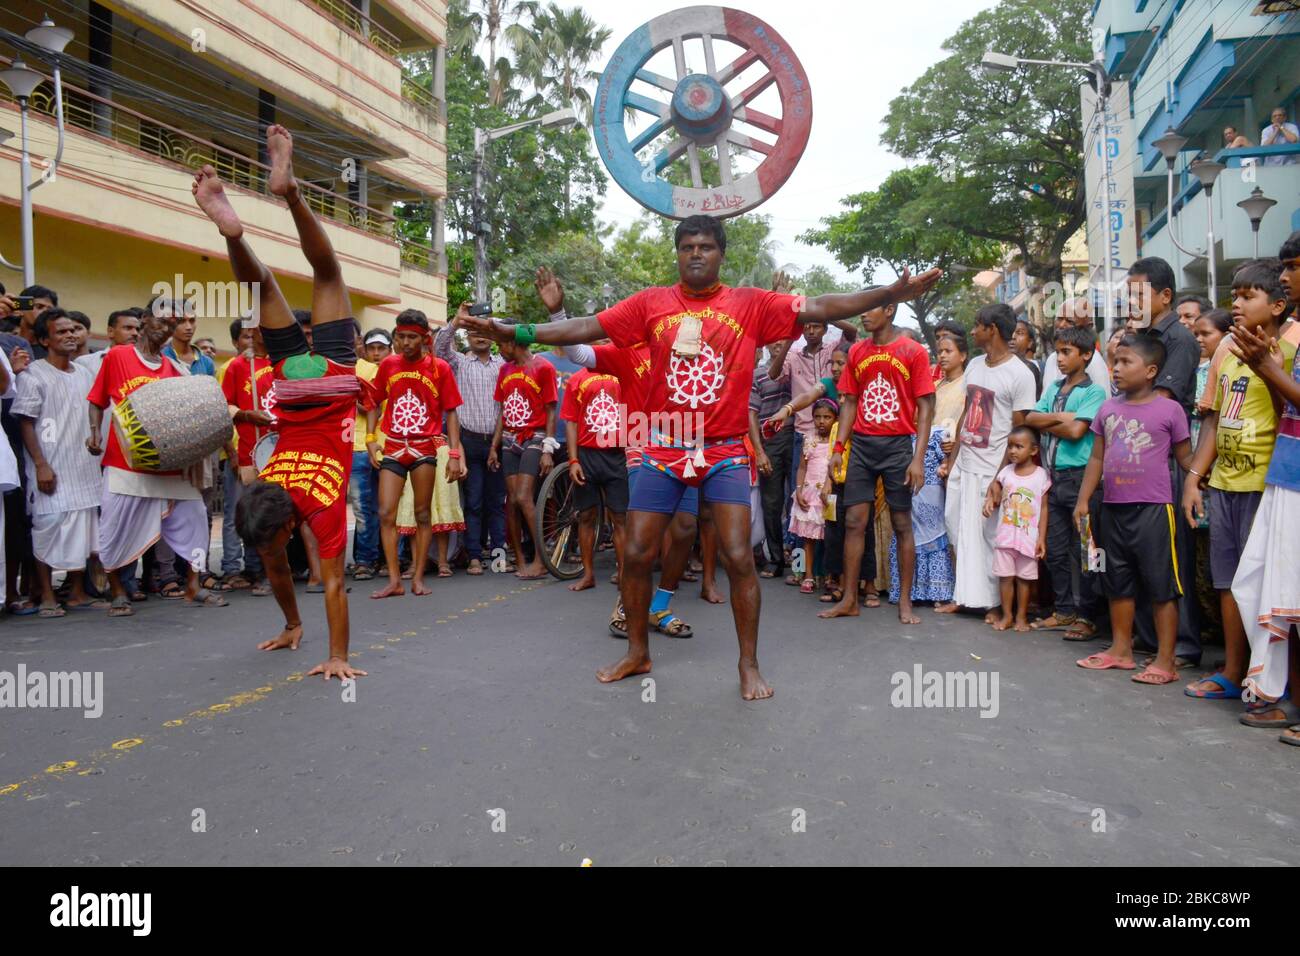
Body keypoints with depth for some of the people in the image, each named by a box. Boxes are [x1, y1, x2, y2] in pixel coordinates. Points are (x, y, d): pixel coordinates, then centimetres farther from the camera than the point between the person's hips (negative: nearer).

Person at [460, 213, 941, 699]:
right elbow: (587, 328, 1)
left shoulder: (751, 304, 1)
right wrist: (513, 332, -6)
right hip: (664, 449, 2)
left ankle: (749, 664, 13)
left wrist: (891, 293, -15)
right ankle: (637, 653, 26)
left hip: (726, 451, -1)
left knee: (738, 557, -5)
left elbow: (818, 308, -5)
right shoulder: (651, 303, 4)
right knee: (636, 554, 5)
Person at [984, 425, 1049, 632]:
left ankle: (1021, 616, 19)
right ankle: (1006, 615, 18)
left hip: (1028, 537, -2)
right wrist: (989, 501, -2)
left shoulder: (1041, 475, -5)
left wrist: (1041, 538, -6)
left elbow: (1043, 508, -3)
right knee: (1005, 576, 6)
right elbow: (993, 489, 21)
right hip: (1005, 535, 2)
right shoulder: (1006, 472, 3)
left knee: (1024, 578, 8)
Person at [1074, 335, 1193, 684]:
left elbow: (1185, 456, 0)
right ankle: (1121, 650, 28)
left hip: (1153, 509, -5)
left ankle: (1165, 660, 8)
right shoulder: (1108, 409, 8)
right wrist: (1083, 500, 7)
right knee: (1118, 583, 15)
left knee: (1161, 586, 0)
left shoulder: (1169, 409, -5)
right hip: (1113, 508, 6)